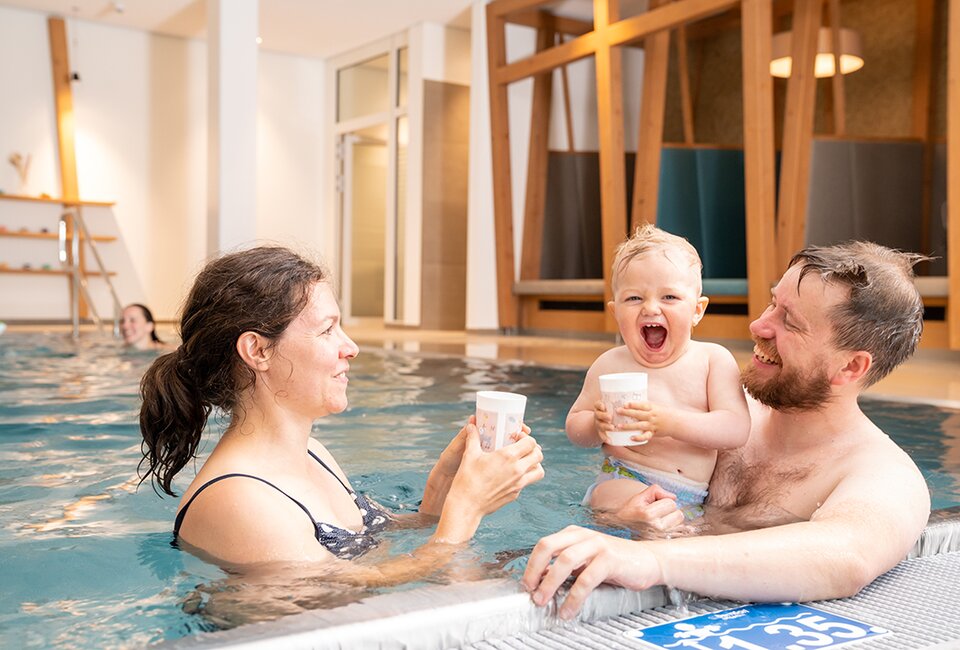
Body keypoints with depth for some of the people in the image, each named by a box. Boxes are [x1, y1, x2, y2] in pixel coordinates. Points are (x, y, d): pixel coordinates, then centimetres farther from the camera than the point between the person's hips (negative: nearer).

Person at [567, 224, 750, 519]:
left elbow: (737, 429, -10)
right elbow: (573, 425, 11)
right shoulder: (610, 364, 2)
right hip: (625, 481, -4)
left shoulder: (714, 359, 1)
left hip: (696, 499, 4)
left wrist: (671, 423, -25)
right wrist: (597, 425, -14)